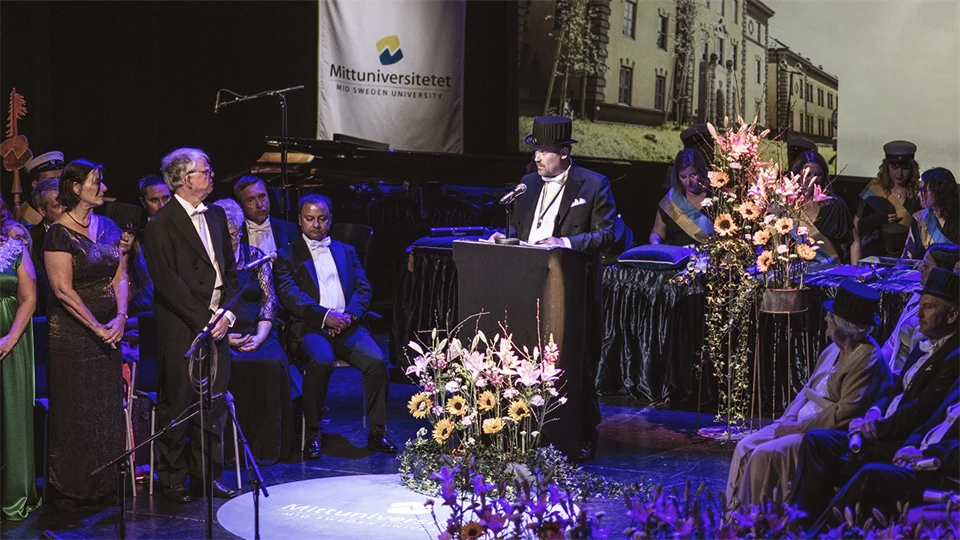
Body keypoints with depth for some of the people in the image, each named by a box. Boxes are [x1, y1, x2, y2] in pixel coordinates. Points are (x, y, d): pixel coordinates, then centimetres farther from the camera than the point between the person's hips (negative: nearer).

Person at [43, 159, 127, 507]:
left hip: (107, 329, 6)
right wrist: (97, 327, -16)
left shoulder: (107, 227, 8)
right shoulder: (59, 234, -12)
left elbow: (120, 276, 6)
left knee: (108, 406, 11)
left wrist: (120, 317, -9)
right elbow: (63, 290, -16)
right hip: (72, 332, -6)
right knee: (76, 411, 2)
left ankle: (104, 483, 23)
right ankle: (70, 488, 14)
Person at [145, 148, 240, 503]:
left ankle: (206, 477, 20)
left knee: (213, 407, 10)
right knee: (177, 407, 2)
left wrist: (226, 313, 0)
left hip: (216, 326, 7)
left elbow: (230, 270, 15)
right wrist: (203, 321, -14)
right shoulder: (161, 225, -9)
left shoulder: (216, 216, 13)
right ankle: (173, 481, 13)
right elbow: (168, 282, -14)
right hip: (180, 330, -6)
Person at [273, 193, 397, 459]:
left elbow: (364, 289, 12)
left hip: (347, 327, 3)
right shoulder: (286, 256, 11)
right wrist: (325, 316, -18)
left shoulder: (346, 252, 23)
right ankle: (312, 433, -21)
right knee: (321, 362, -35)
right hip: (309, 328, -3)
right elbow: (289, 295, -4)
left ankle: (377, 431, -15)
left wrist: (349, 315, -10)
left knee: (376, 360, -26)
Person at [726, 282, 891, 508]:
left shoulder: (868, 362, -18)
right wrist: (788, 419, 1)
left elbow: (843, 416, -22)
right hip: (798, 425, 9)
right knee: (745, 447, -2)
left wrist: (796, 427, -17)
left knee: (764, 455, -23)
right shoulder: (834, 350, 11)